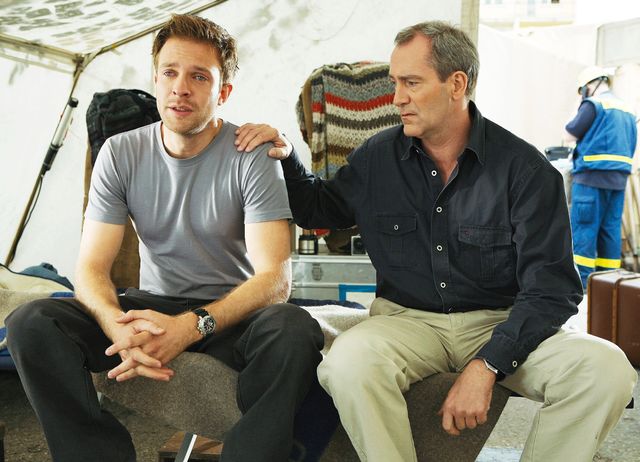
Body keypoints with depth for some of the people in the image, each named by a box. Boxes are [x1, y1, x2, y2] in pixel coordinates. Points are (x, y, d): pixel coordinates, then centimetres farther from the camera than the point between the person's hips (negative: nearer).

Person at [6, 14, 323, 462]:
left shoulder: (252, 156, -12)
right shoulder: (121, 153, -3)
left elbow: (274, 278, -19)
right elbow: (91, 268, -5)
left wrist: (191, 326, -35)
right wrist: (119, 327, -29)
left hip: (231, 311, -2)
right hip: (151, 306, 3)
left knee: (293, 330, -36)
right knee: (31, 323, -21)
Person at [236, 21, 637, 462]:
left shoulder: (525, 168, -5)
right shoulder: (377, 157, 3)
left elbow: (550, 288, -9)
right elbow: (319, 210, 21)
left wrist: (485, 366, -22)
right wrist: (286, 156, 1)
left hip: (501, 324, 0)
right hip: (407, 318, 1)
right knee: (348, 361, -34)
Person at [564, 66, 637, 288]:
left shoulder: (593, 104, -5)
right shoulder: (626, 110, 19)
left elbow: (570, 135, -2)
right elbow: (630, 148, 22)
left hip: (593, 176, -7)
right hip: (619, 178, 7)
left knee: (584, 228, -6)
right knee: (610, 228, 8)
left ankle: (581, 280, -7)